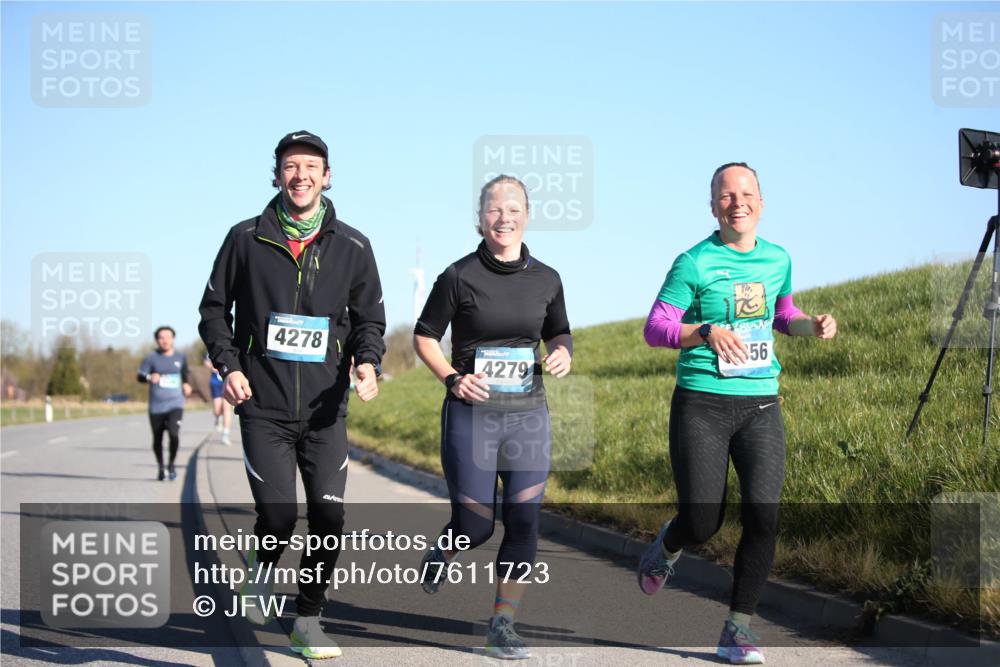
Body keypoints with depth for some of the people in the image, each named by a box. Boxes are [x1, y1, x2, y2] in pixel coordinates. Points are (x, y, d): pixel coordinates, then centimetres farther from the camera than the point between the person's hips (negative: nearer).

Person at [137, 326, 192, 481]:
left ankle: (171, 464, 2)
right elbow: (140, 376, -7)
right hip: (156, 406, 0)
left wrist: (186, 384, 7)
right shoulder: (151, 358, -1)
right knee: (157, 440, 7)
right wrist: (149, 378, -28)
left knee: (174, 434, -20)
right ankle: (161, 467, 33)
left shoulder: (180, 357, 8)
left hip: (175, 405, 0)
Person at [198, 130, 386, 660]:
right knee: (278, 517, -12)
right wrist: (229, 366, -6)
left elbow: (369, 318, 12)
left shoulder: (352, 247, 5)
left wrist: (367, 362, -8)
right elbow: (214, 310, 10)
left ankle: (308, 621, 18)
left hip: (325, 411, 2)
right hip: (263, 407, -2)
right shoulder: (246, 239, 2)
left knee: (329, 520, -2)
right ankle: (261, 572, 24)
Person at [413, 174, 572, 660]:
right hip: (471, 415, -3)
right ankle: (440, 553, 36)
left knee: (523, 522, -3)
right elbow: (424, 336, 2)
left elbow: (559, 332, 19)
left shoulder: (545, 279, 3)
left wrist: (563, 353, -4)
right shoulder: (459, 276, -6)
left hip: (528, 415, 3)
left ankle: (503, 625, 8)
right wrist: (452, 379, -13)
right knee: (475, 527, 0)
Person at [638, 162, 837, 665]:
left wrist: (812, 326, 6)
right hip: (701, 404, -3)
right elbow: (654, 329, -8)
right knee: (703, 523, -2)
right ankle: (668, 546, 37)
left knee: (762, 514, -11)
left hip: (760, 405, 3)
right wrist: (707, 332, -24)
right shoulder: (694, 263, -6)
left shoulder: (778, 260, 9)